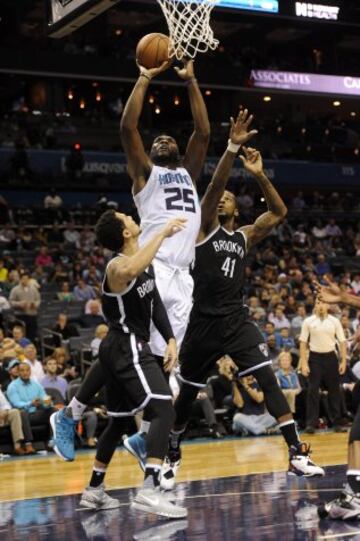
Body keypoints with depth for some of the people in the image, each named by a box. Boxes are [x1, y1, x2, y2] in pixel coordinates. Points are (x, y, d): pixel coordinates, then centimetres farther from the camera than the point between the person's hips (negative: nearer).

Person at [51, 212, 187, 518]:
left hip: (122, 349, 10)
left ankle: (94, 491, 30)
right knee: (164, 410, -20)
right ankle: (149, 490, -30)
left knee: (119, 420, 20)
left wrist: (170, 339, 9)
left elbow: (154, 301, 20)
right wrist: (162, 234, -38)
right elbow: (131, 271, -46)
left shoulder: (145, 263, 11)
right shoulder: (118, 266, -19)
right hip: (128, 348, -10)